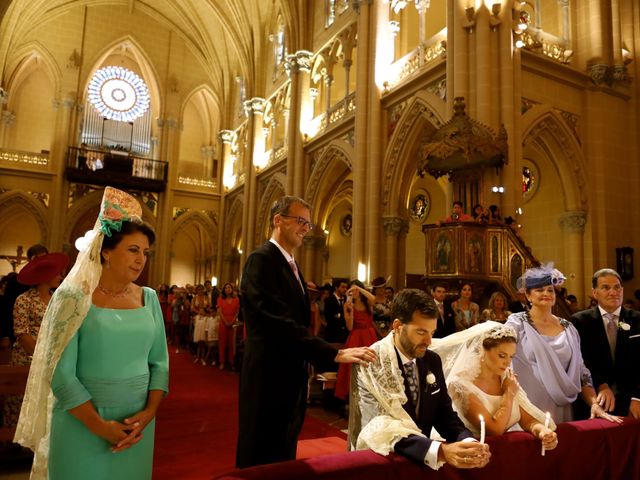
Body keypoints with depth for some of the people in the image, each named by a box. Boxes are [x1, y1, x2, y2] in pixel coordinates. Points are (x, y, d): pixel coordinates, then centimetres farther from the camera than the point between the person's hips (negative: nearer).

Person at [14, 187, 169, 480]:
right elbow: (60, 373, -11)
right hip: (82, 425, -3)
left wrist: (150, 412, -9)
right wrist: (101, 427, -14)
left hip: (137, 423, 4)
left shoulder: (149, 299, 2)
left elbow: (159, 361, 4)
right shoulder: (73, 297, -9)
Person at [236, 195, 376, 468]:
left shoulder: (291, 264, 15)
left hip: (291, 378, 9)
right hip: (269, 379, -9)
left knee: (283, 457, 20)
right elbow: (281, 322, -27)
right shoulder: (262, 260, -16)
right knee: (263, 462, 5)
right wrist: (335, 354, -28)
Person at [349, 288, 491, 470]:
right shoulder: (370, 363, -17)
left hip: (421, 457, 5)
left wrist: (469, 441, -15)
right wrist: (440, 451, -35)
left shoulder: (433, 361, 2)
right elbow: (381, 430, -25)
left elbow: (444, 413, 4)